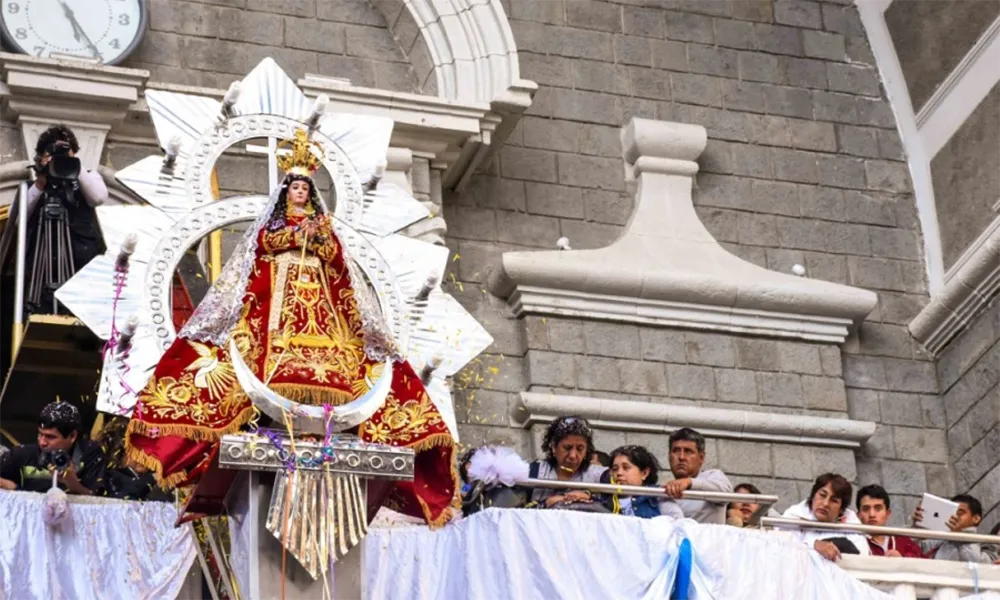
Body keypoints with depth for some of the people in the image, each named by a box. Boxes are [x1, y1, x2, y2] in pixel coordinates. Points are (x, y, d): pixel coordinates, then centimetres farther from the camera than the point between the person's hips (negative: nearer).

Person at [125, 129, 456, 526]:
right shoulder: (274, 217, 16)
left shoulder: (321, 221, 22)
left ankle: (317, 410, -22)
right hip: (279, 290, -2)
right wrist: (297, 233, -8)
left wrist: (320, 237, -7)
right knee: (278, 343, -20)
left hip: (316, 293, 2)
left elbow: (334, 254, 10)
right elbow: (265, 241, -2)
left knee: (323, 343, -16)